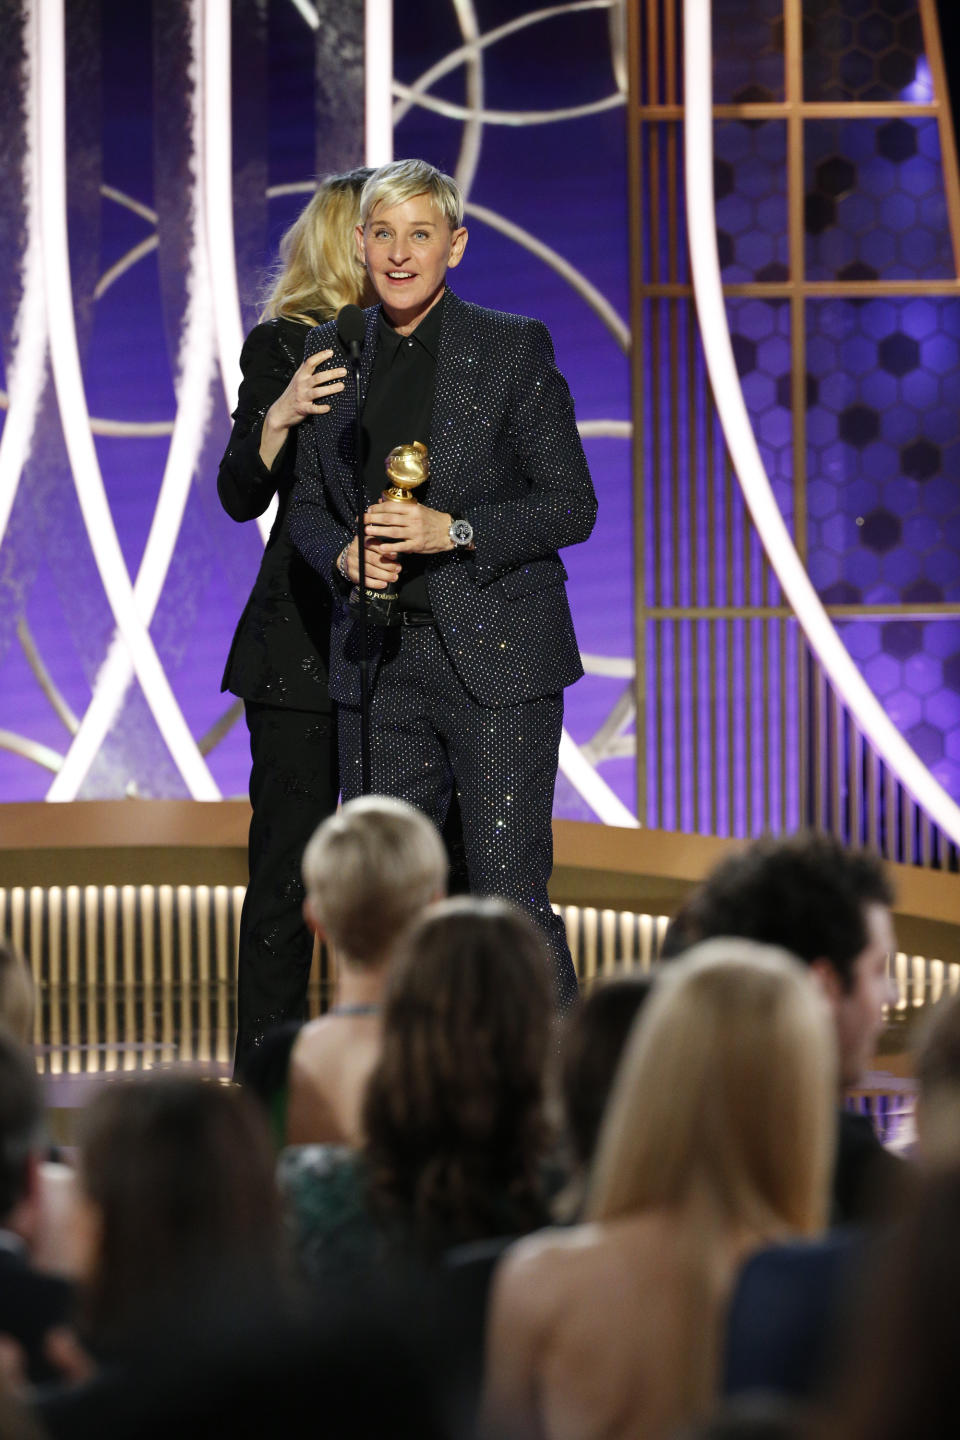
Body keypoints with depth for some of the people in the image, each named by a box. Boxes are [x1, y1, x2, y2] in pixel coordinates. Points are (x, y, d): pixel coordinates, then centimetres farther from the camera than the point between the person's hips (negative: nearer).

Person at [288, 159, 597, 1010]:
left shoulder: (513, 348, -2)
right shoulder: (332, 354, 10)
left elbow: (572, 506, -3)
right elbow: (307, 508, 16)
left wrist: (454, 531, -17)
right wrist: (345, 555, -7)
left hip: (494, 658, -4)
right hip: (378, 661, 4)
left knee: (509, 895, -8)